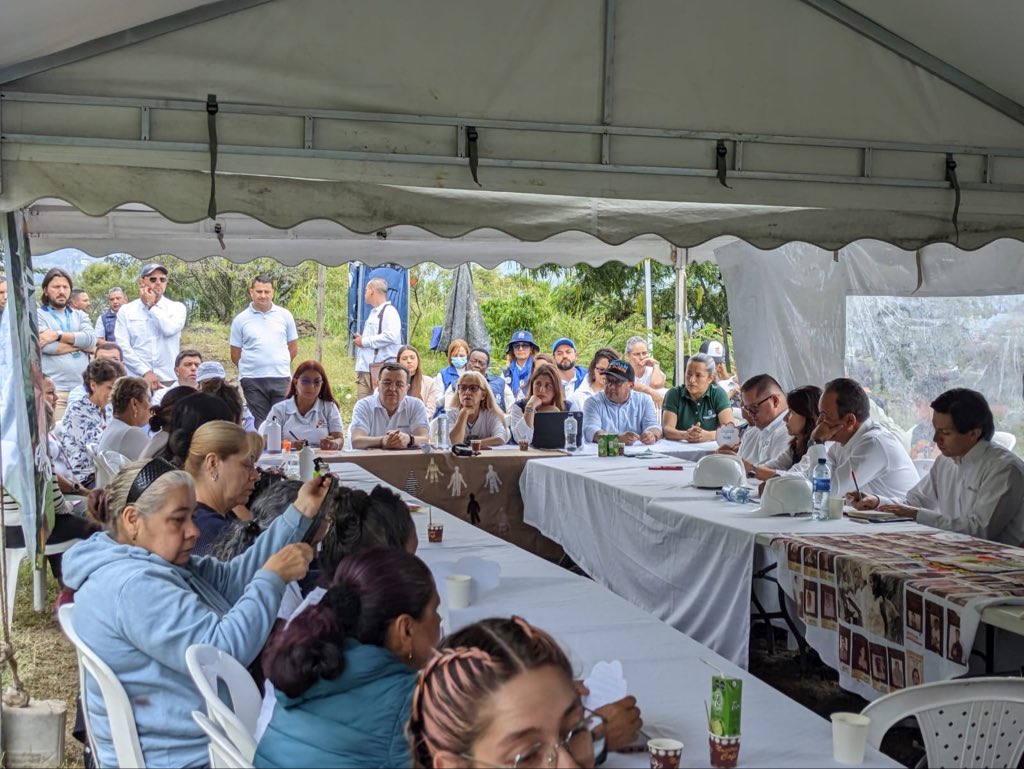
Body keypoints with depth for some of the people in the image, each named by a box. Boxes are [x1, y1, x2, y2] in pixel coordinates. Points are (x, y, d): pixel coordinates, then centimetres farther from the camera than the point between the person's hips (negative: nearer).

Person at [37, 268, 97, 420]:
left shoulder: (80, 315, 18)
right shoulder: (37, 315, 4)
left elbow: (91, 339, -2)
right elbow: (47, 346, -12)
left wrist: (58, 335, -10)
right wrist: (80, 345, -1)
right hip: (54, 390, -4)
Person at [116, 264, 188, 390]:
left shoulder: (177, 308, 8)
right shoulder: (126, 311, 8)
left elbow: (169, 329, -12)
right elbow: (123, 346, 0)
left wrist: (151, 305, -1)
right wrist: (146, 372, -9)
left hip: (168, 380, 0)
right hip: (135, 380, 0)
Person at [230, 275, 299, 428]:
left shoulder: (284, 315, 6)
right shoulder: (241, 319, 4)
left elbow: (293, 348, 12)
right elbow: (235, 355, 7)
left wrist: (279, 365, 9)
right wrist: (250, 368, 5)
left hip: (281, 378, 1)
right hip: (253, 380, -1)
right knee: (258, 425, 3)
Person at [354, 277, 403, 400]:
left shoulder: (389, 311, -7)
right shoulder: (373, 313, 23)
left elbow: (390, 336, -21)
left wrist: (365, 341, -14)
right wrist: (360, 340, 14)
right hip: (365, 368, 9)